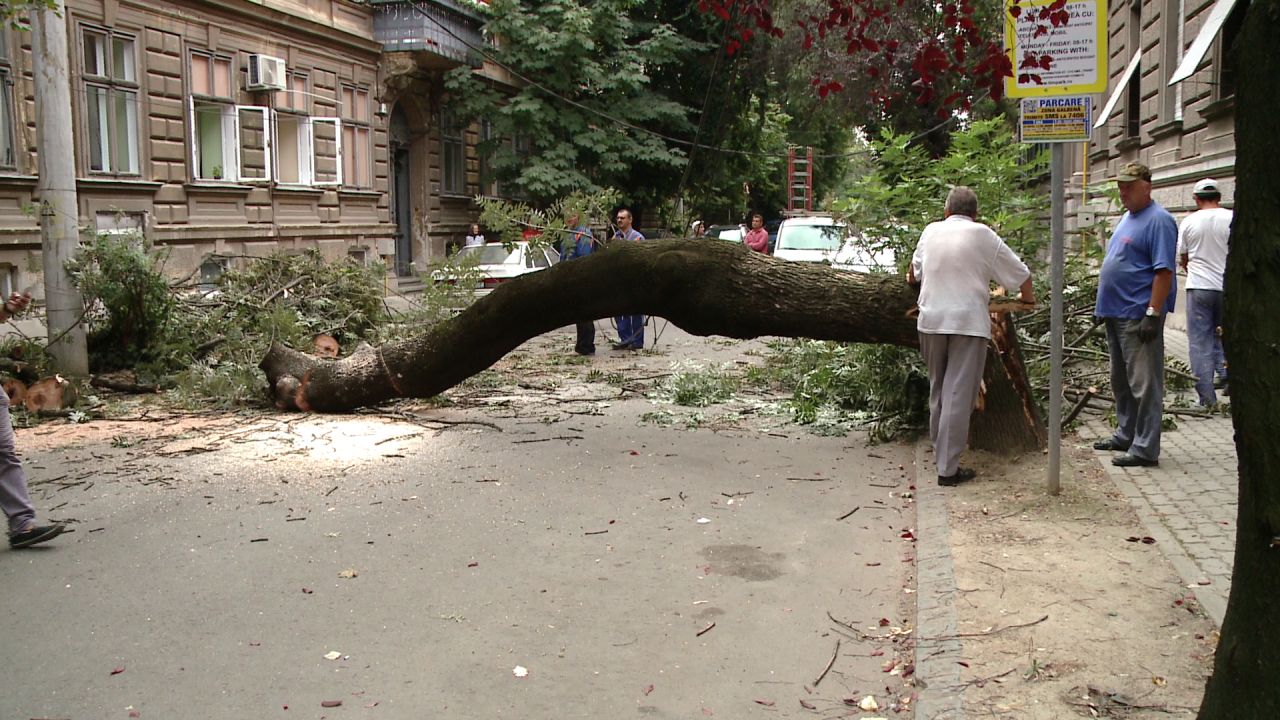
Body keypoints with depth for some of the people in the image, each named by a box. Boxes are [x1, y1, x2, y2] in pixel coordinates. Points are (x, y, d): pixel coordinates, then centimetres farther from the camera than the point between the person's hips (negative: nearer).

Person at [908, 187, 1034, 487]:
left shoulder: (931, 231, 9)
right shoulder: (982, 235, 0)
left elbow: (915, 269, 27)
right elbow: (1019, 271, 8)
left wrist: (911, 279, 51)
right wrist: (1027, 296, 29)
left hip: (931, 320, 4)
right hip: (969, 323, -4)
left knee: (937, 388, 19)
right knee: (959, 394, -4)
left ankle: (940, 451, 31)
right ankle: (948, 468, -6)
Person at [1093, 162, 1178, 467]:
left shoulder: (1158, 221, -13)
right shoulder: (1128, 217, 16)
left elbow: (1164, 271, -19)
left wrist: (1153, 314, -23)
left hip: (1138, 315, -10)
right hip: (1116, 313, 10)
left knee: (1144, 384, -6)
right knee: (1122, 381, 19)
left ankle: (1145, 448, -2)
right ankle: (1125, 434, 30)